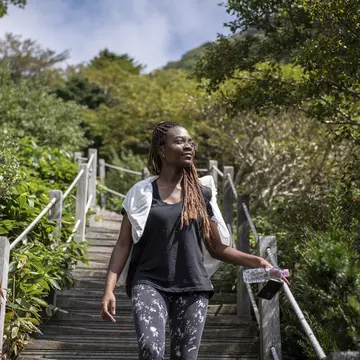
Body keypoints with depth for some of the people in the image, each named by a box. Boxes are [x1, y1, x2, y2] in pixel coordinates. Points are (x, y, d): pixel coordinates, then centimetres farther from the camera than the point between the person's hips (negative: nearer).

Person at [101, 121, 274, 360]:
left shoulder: (202, 193, 7)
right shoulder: (142, 193, 2)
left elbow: (217, 247, 11)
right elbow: (123, 245, 2)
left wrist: (255, 261, -1)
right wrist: (109, 289, -8)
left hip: (193, 288, 2)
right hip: (150, 284, -2)